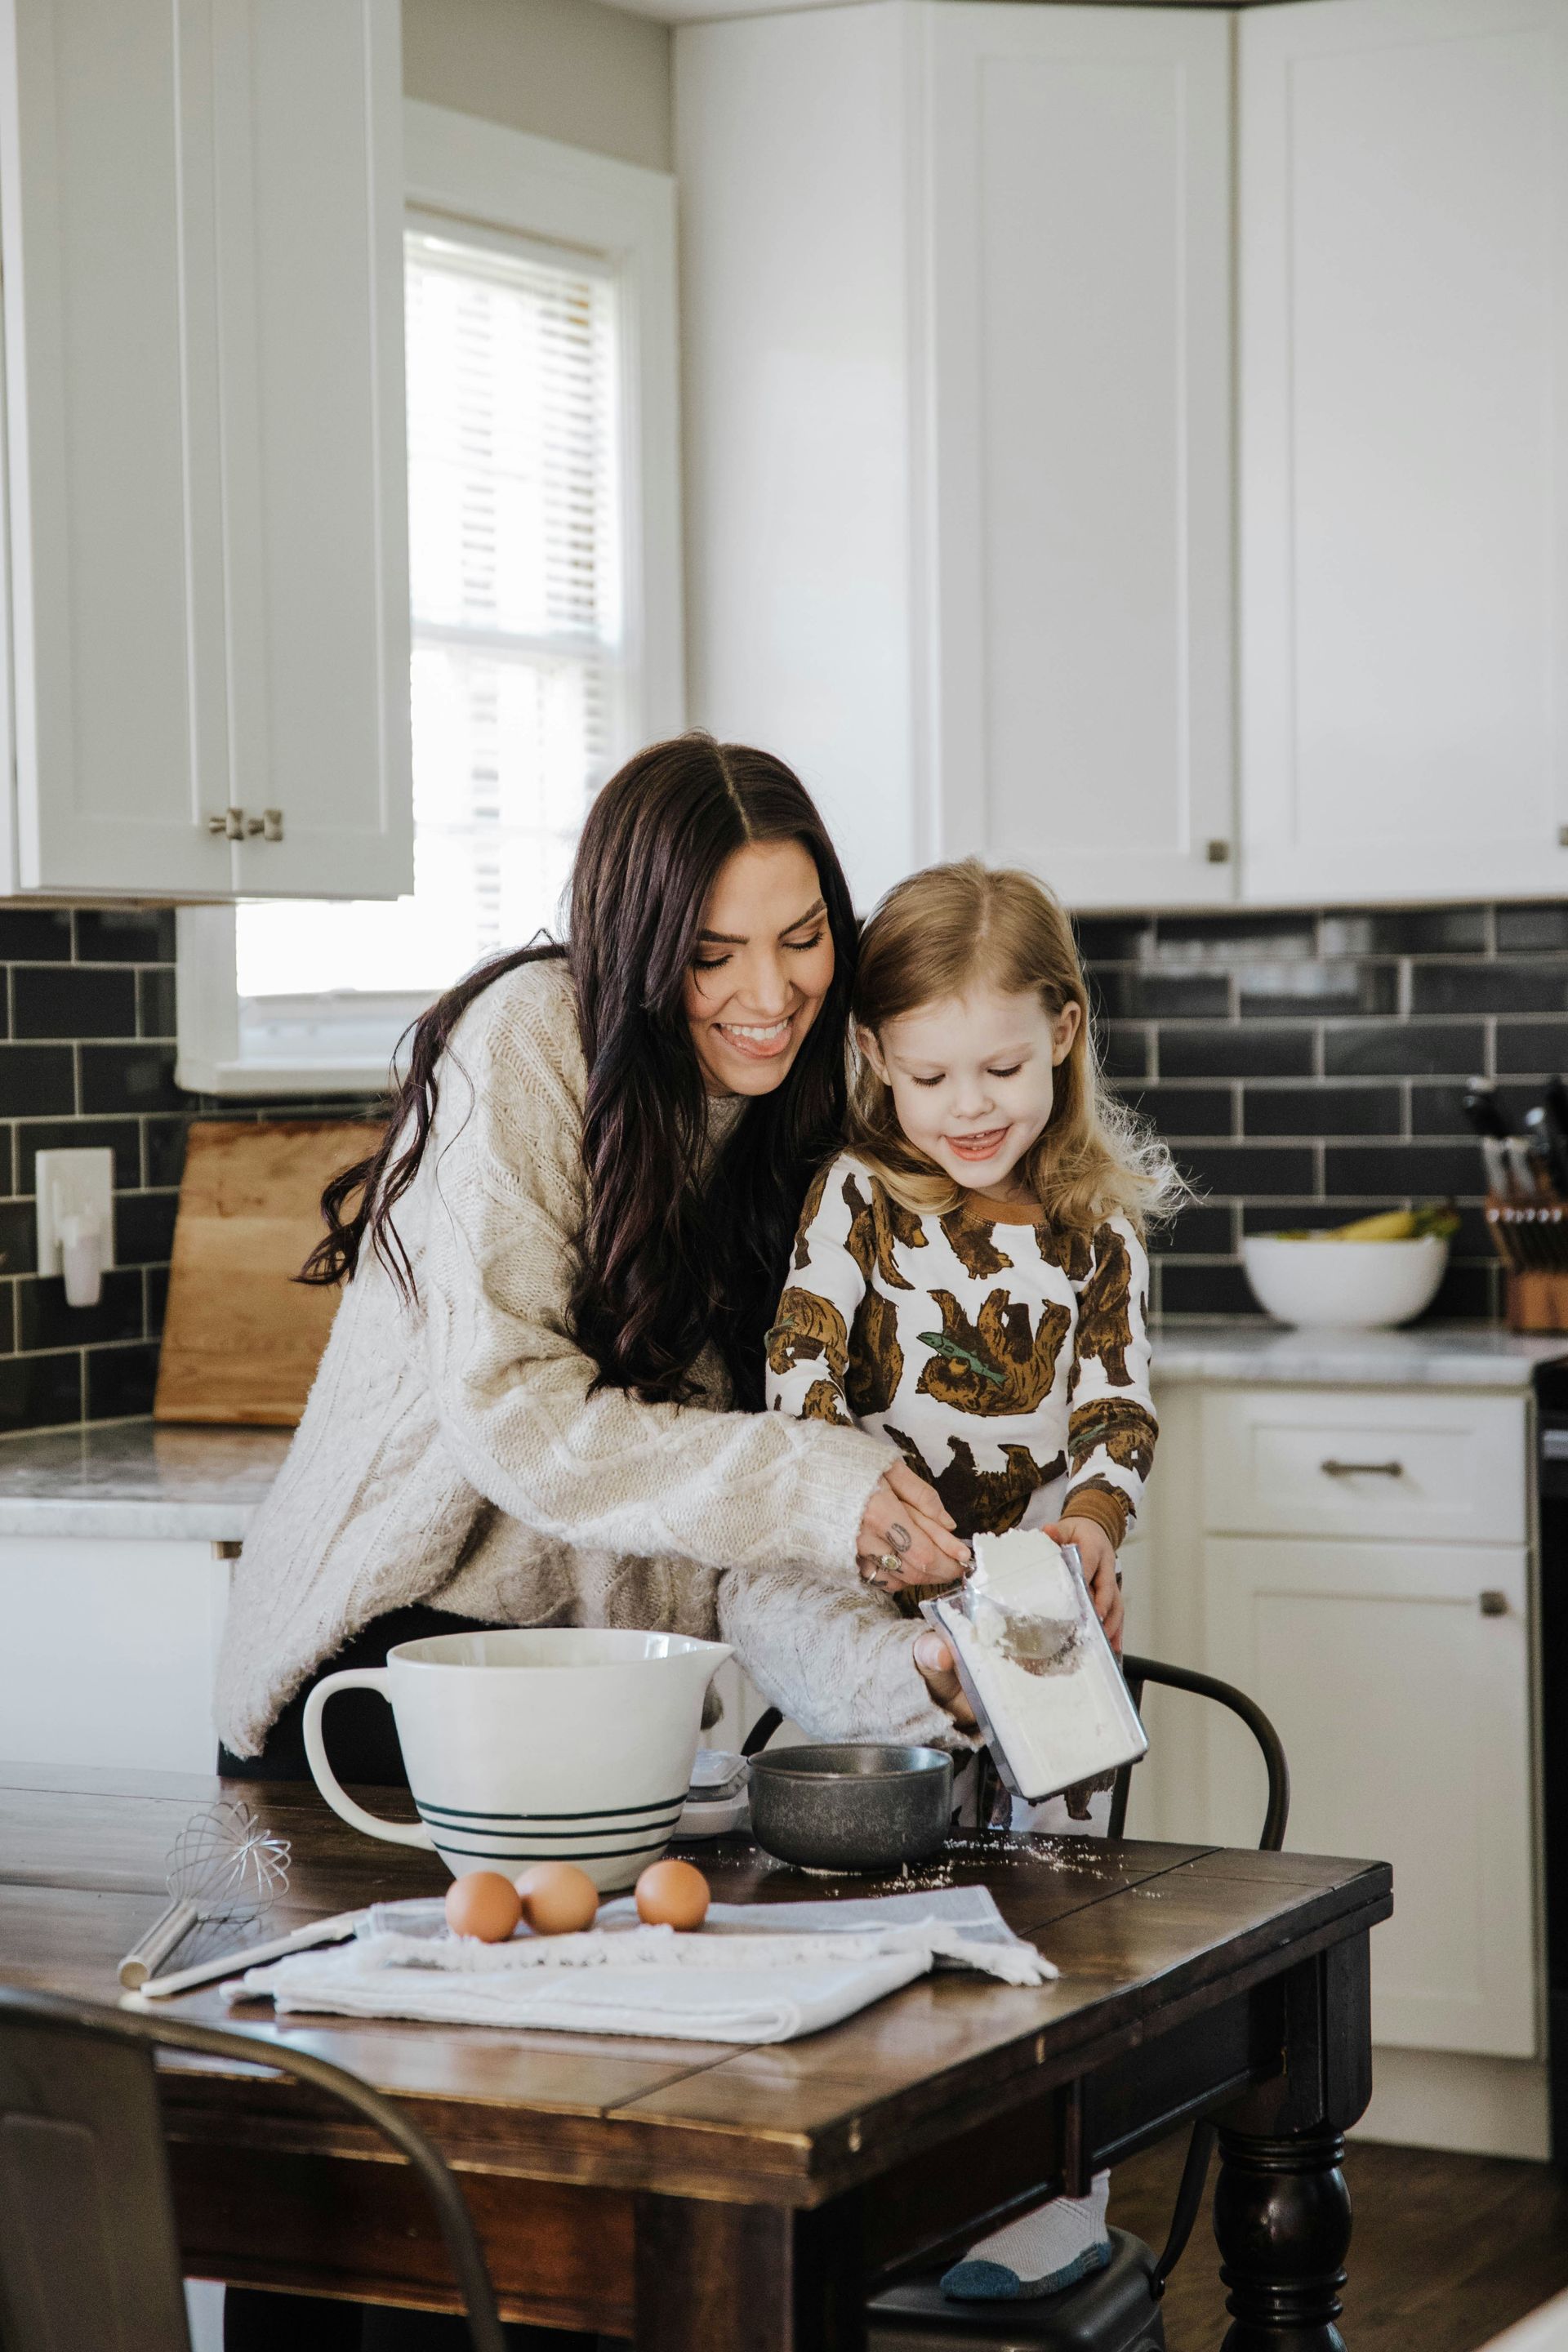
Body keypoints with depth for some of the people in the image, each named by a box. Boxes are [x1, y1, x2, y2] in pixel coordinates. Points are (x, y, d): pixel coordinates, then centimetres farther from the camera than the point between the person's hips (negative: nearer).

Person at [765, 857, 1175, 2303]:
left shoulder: (1100, 1218, 5)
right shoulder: (857, 1201, -2)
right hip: (887, 1612, -1)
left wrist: (1093, 1518, -19)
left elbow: (1121, 1400, 1)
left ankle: (1054, 2199, 13)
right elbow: (801, 1378, -9)